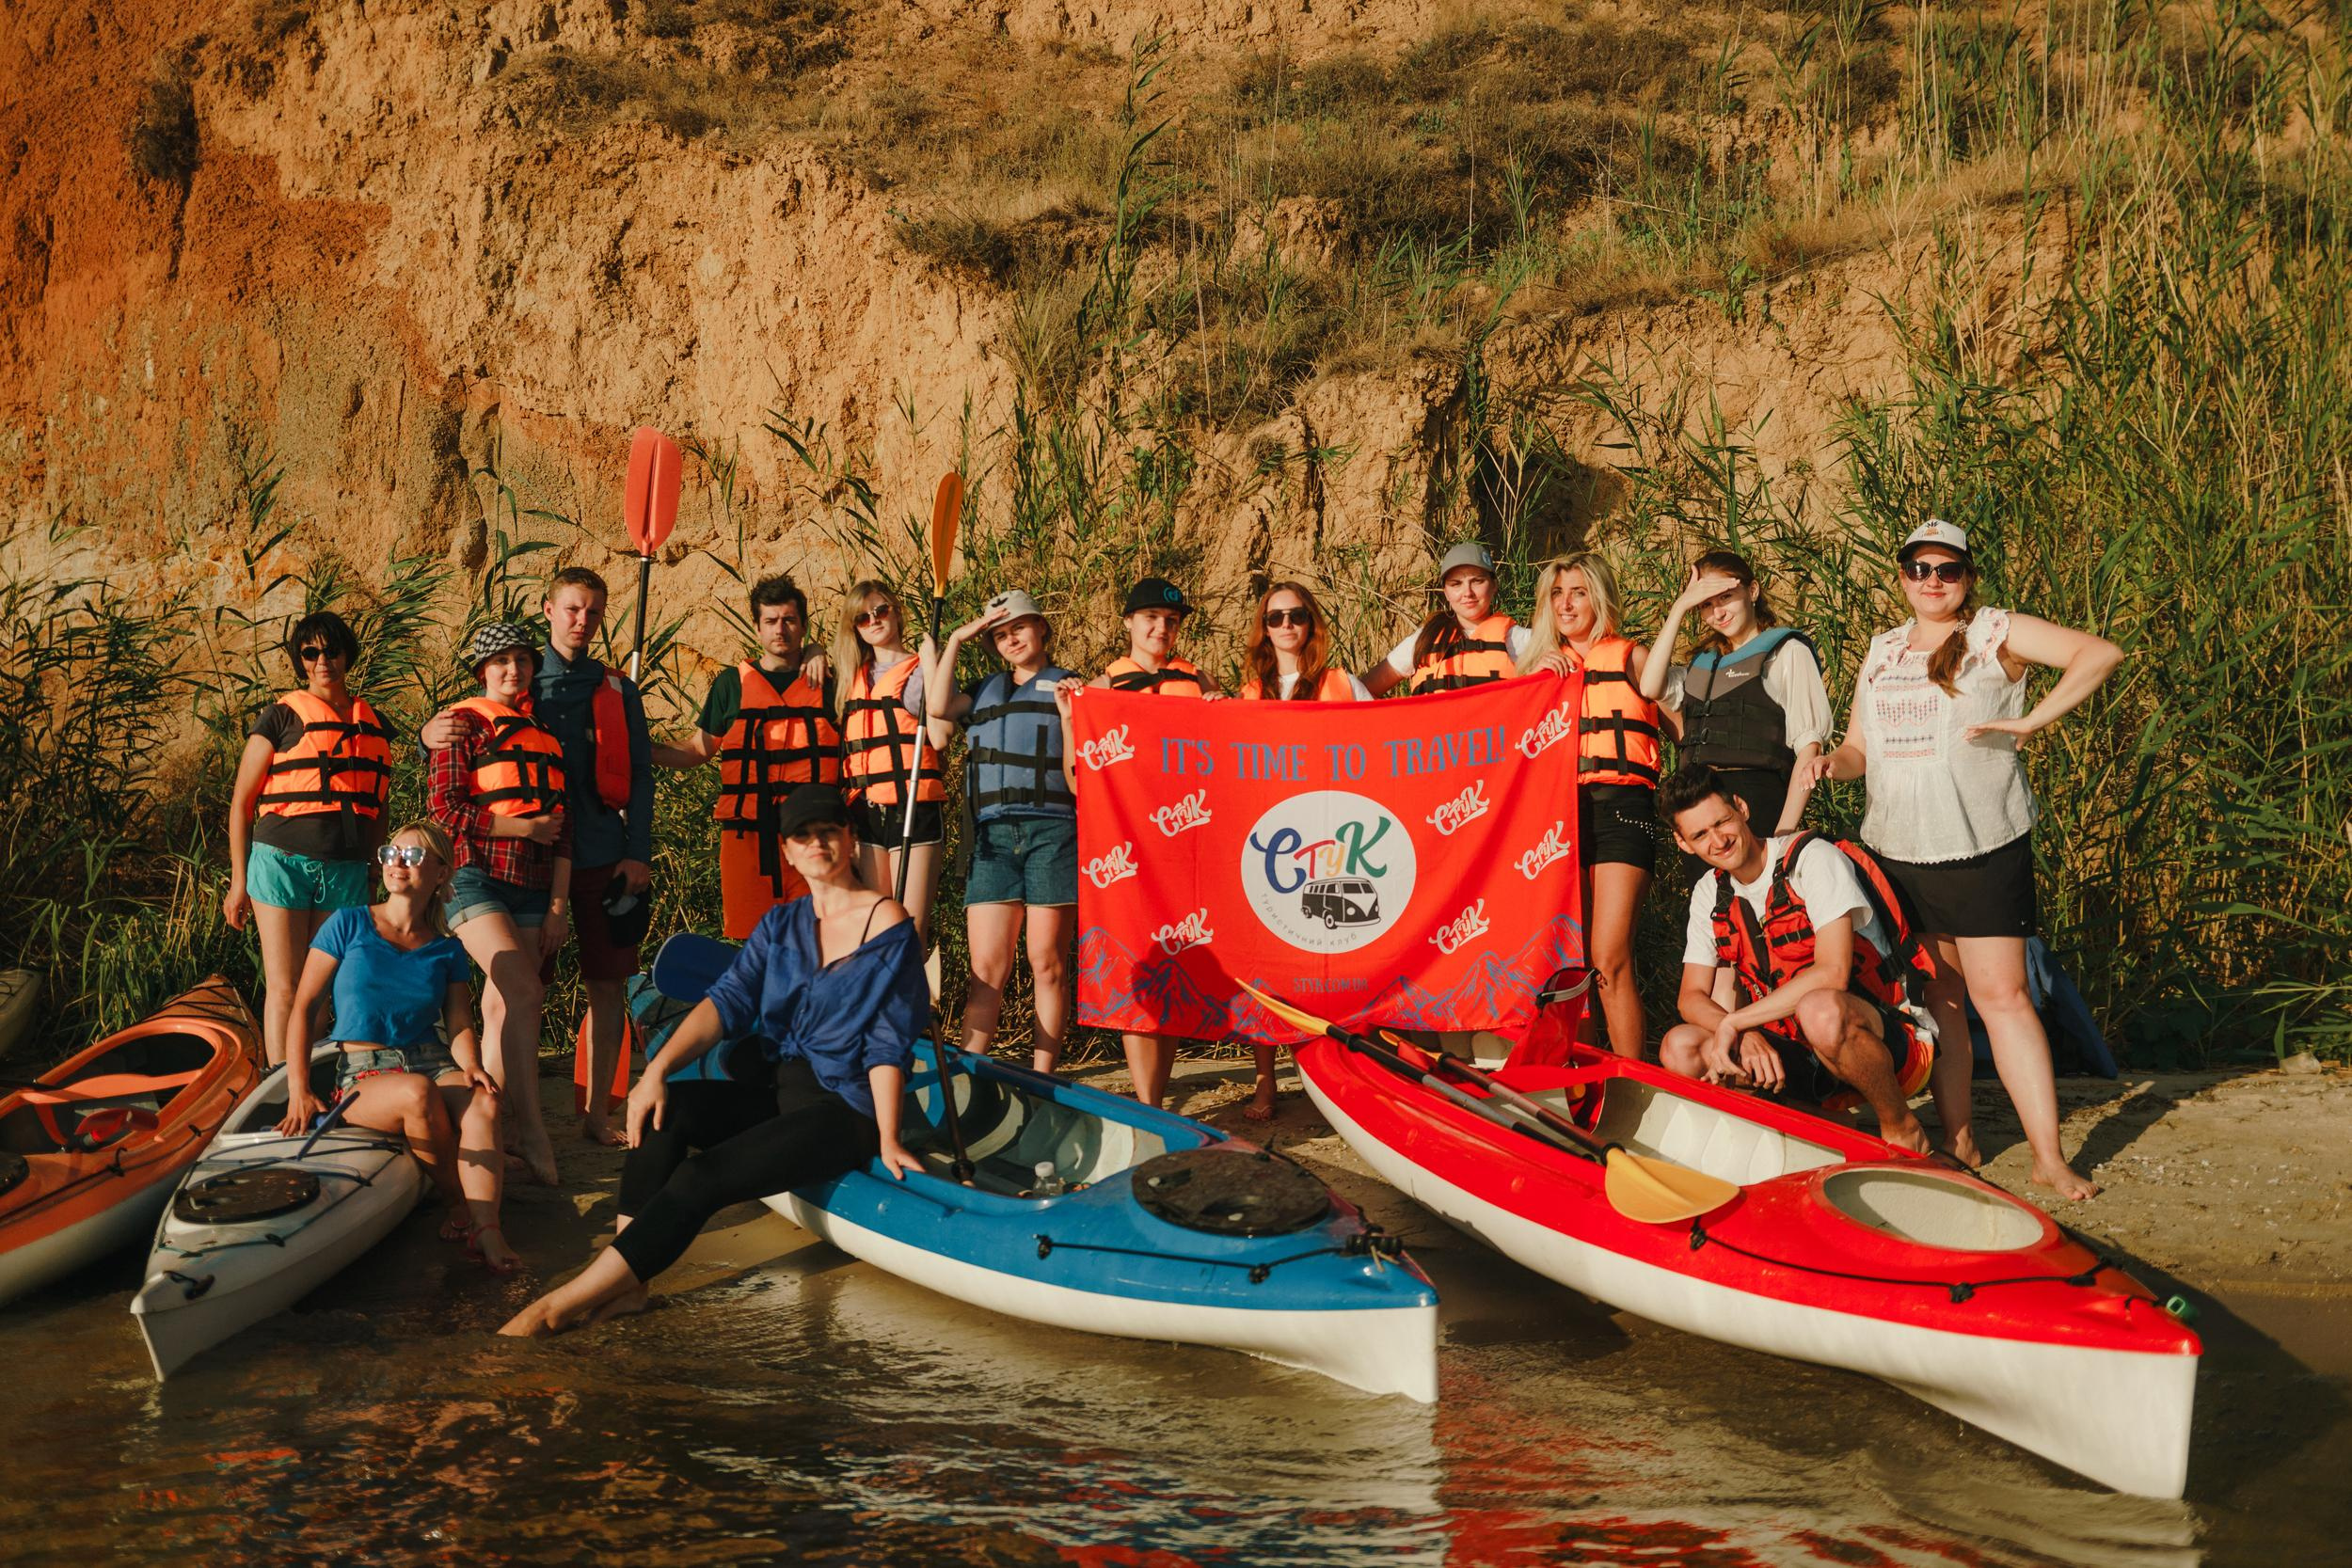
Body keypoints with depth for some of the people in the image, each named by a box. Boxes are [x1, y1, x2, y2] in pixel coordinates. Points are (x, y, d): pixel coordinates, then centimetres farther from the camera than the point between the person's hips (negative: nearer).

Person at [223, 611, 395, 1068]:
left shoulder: (374, 725, 14)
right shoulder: (281, 717, 2)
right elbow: (241, 799, 3)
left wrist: (379, 876, 18)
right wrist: (239, 880, -1)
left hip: (346, 871, 3)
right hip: (282, 859, -3)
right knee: (284, 989, -5)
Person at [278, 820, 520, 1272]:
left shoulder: (447, 951, 11)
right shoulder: (349, 924, 3)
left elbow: (460, 1025, 3)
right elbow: (304, 1007, 1)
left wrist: (471, 1066, -21)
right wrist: (299, 1088, -11)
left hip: (434, 1063, 2)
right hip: (362, 1076, -2)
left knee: (482, 1102, -32)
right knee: (417, 1092, -37)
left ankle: (486, 1229, -44)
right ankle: (458, 1204, -19)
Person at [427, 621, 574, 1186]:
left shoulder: (546, 734, 17)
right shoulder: (464, 726, 1)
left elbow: (563, 822, 15)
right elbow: (443, 808, -9)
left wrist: (559, 903, 9)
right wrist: (524, 827, -8)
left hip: (532, 887, 5)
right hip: (476, 878, -5)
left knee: (501, 1011, 3)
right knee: (524, 992, -21)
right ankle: (530, 1131, -21)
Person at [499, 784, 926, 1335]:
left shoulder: (887, 924, -5)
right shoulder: (780, 923, 12)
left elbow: (887, 1046, -8)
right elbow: (729, 1000, -1)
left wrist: (887, 1140, -16)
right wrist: (657, 1069, -16)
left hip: (847, 1112, -7)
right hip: (778, 1093, 7)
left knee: (702, 1177, -25)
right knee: (662, 1111, -19)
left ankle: (563, 1304, -29)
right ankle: (626, 1283, -26)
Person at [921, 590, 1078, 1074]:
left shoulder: (1067, 687, 12)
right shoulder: (985, 689, 22)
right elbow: (938, 707, 2)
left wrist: (1071, 712, -10)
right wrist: (956, 640, 9)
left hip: (1052, 830, -2)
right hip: (992, 835, 3)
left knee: (1048, 964, -1)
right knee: (986, 967, -4)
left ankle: (1041, 1079, 3)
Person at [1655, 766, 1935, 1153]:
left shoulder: (1812, 858, -14)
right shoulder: (1710, 893, 6)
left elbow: (1832, 973, -24)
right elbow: (1692, 997, 3)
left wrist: (1734, 1021, -22)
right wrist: (1745, 1036, -19)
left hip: (1895, 1041, -6)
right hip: (1803, 1053, 6)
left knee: (1820, 1009, -40)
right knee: (1679, 1049, -14)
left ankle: (1900, 1125, -13)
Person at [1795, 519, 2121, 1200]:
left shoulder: (1995, 632, -1)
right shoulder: (1882, 650, 15)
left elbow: (2101, 654, -11)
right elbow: (1860, 748, 19)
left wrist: (2028, 721, -17)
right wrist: (1828, 764, -4)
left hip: (1982, 847, -5)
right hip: (1895, 851, 5)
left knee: (2000, 993, -9)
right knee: (1936, 997, 9)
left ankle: (2049, 1156, -7)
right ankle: (1957, 1141, 17)